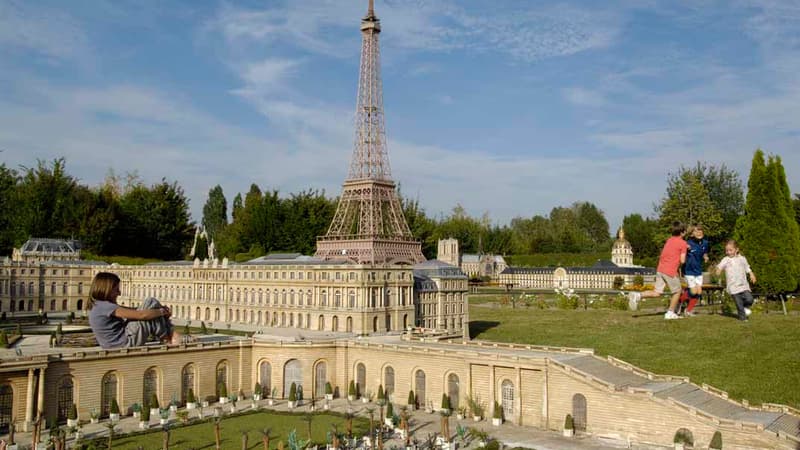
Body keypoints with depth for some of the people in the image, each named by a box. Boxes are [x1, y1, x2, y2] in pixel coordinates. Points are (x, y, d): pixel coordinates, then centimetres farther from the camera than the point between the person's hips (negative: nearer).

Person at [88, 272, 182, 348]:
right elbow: (141, 315, -22)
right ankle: (168, 337, 2)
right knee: (151, 303, -9)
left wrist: (160, 309, 2)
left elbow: (134, 311, 11)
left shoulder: (98, 306, 12)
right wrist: (162, 311, -6)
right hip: (127, 343, -10)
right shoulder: (106, 306, -20)